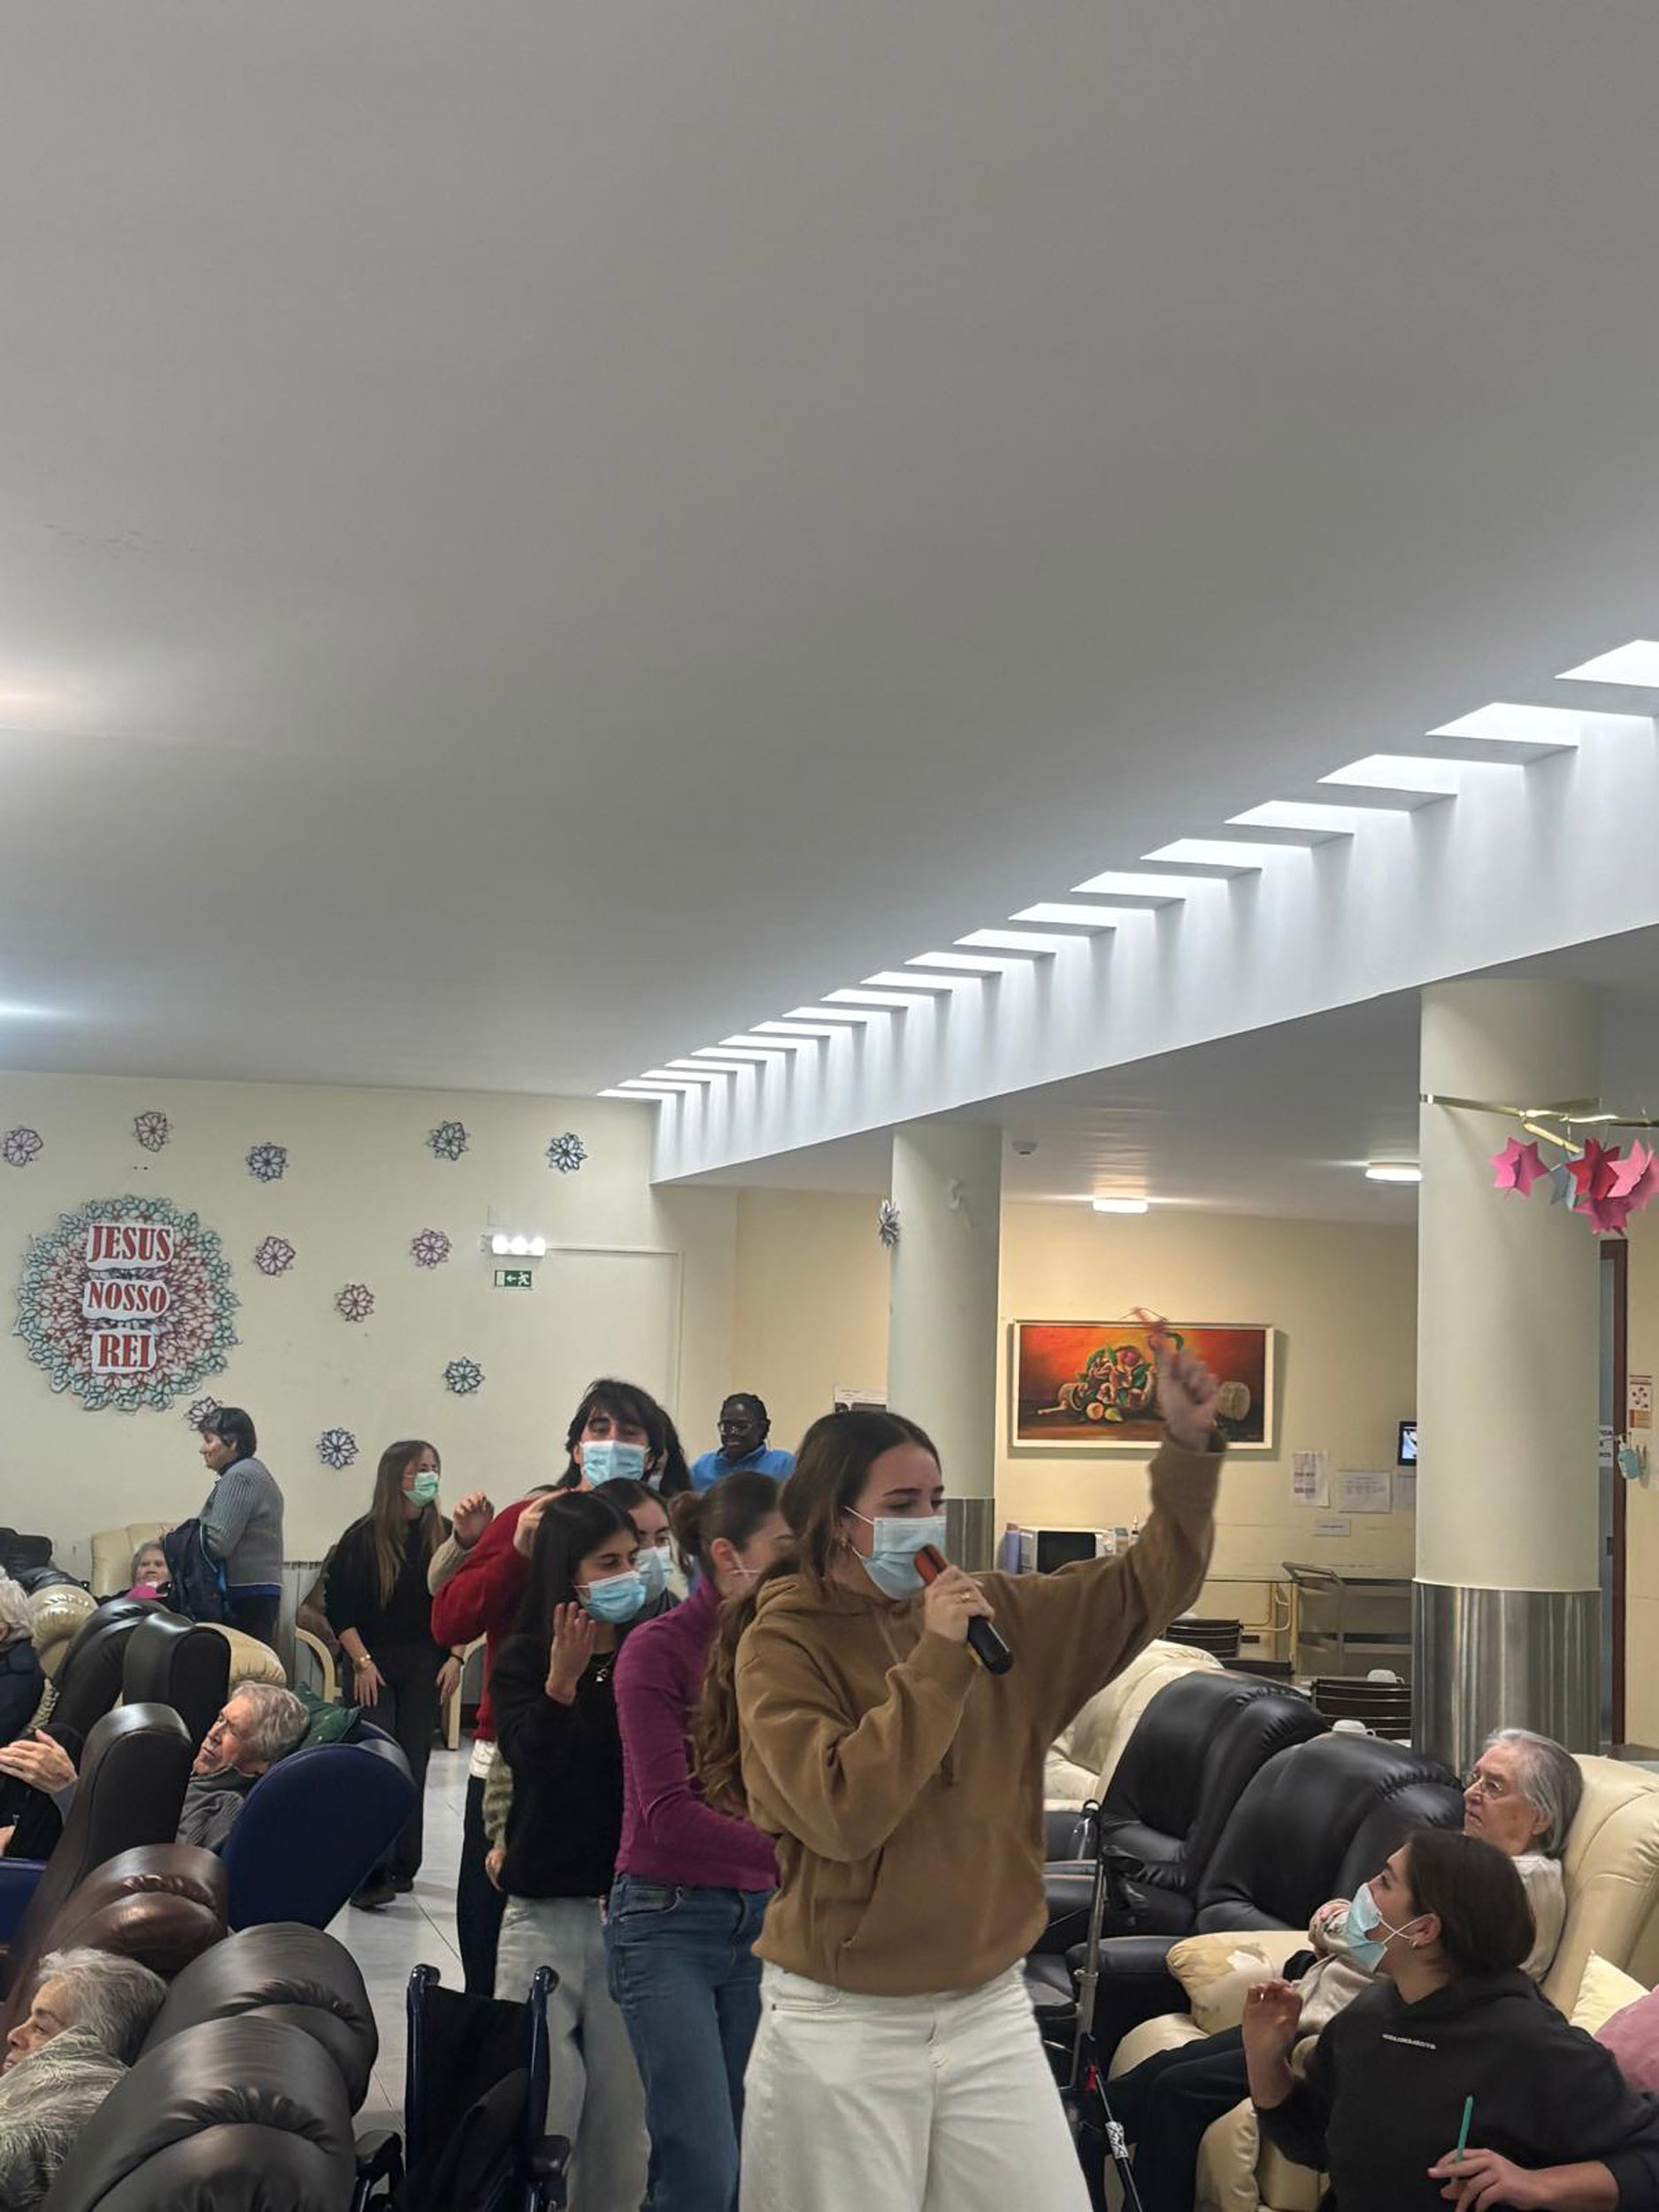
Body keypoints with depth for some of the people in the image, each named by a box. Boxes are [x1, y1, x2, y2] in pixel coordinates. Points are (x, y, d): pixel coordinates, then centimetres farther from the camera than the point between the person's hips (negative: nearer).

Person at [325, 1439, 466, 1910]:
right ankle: (370, 1875, -12)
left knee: (413, 1764, 6)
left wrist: (454, 1658, 0)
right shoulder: (364, 1536, -6)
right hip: (374, 1665, -3)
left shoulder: (445, 1535, 3)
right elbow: (338, 1606, -5)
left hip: (425, 1667, 3)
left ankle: (403, 1867, 16)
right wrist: (362, 1662, -11)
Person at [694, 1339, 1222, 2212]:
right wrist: (934, 1661, -23)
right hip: (841, 2026, -4)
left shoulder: (994, 1611, 4)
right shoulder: (780, 1644, -10)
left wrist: (1189, 1446, -7)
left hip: (989, 2011, 4)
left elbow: (1148, 1588, 5)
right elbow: (842, 1814, -22)